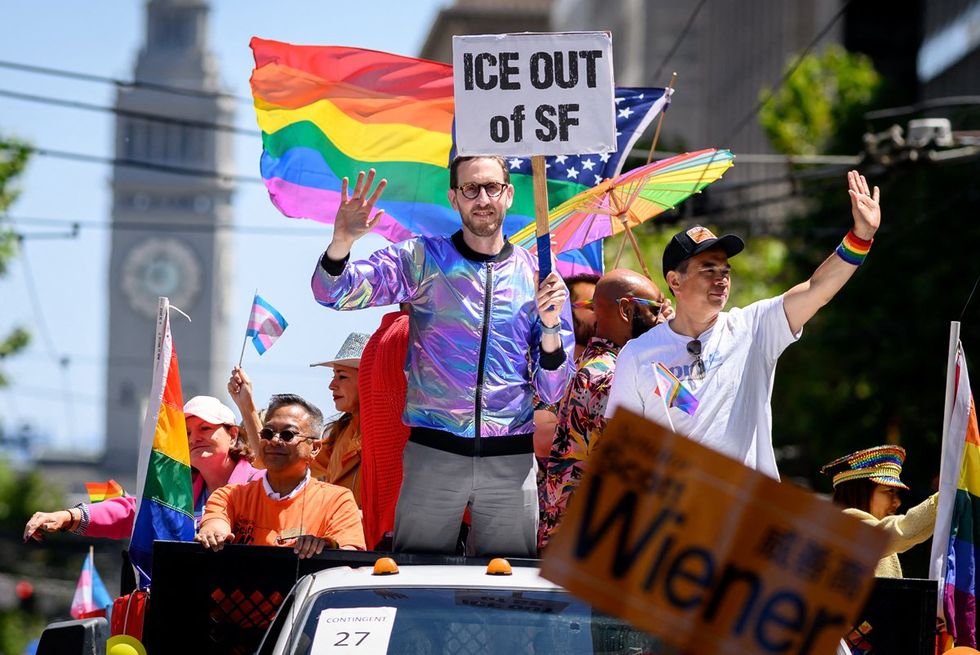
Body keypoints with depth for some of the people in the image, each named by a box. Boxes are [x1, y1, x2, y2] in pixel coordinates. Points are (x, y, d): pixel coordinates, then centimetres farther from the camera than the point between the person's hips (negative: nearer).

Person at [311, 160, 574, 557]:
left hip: (510, 460, 1)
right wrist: (342, 242, -25)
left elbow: (552, 392, 8)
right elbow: (332, 293, -6)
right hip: (434, 452, -1)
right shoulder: (422, 260, 5)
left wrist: (551, 327, -10)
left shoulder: (537, 276, 8)